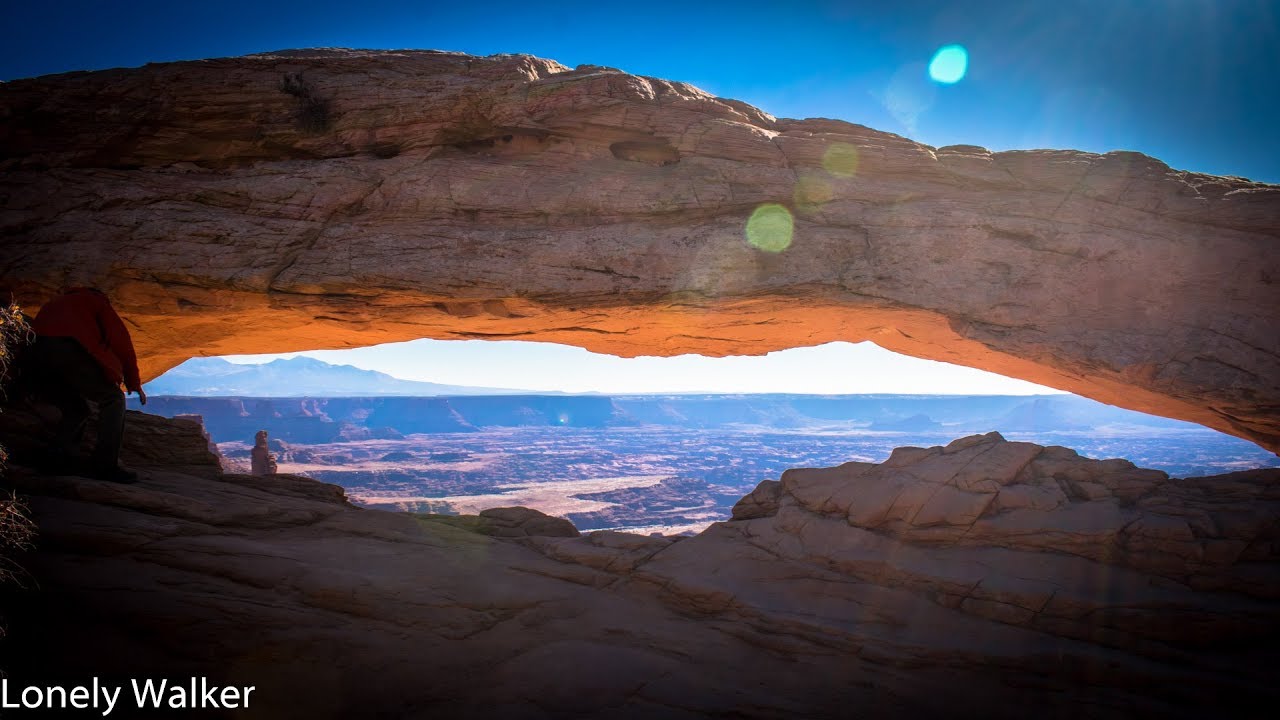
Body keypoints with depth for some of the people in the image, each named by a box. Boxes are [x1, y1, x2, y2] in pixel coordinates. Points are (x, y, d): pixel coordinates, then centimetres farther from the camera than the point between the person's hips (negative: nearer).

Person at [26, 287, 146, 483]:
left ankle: (59, 459, 7)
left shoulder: (52, 305, 41)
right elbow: (120, 340, 14)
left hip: (35, 356, 6)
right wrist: (133, 382, 18)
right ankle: (105, 465, -7)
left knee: (75, 409, 25)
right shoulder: (97, 301, 24)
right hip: (72, 351, -6)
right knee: (113, 400, 7)